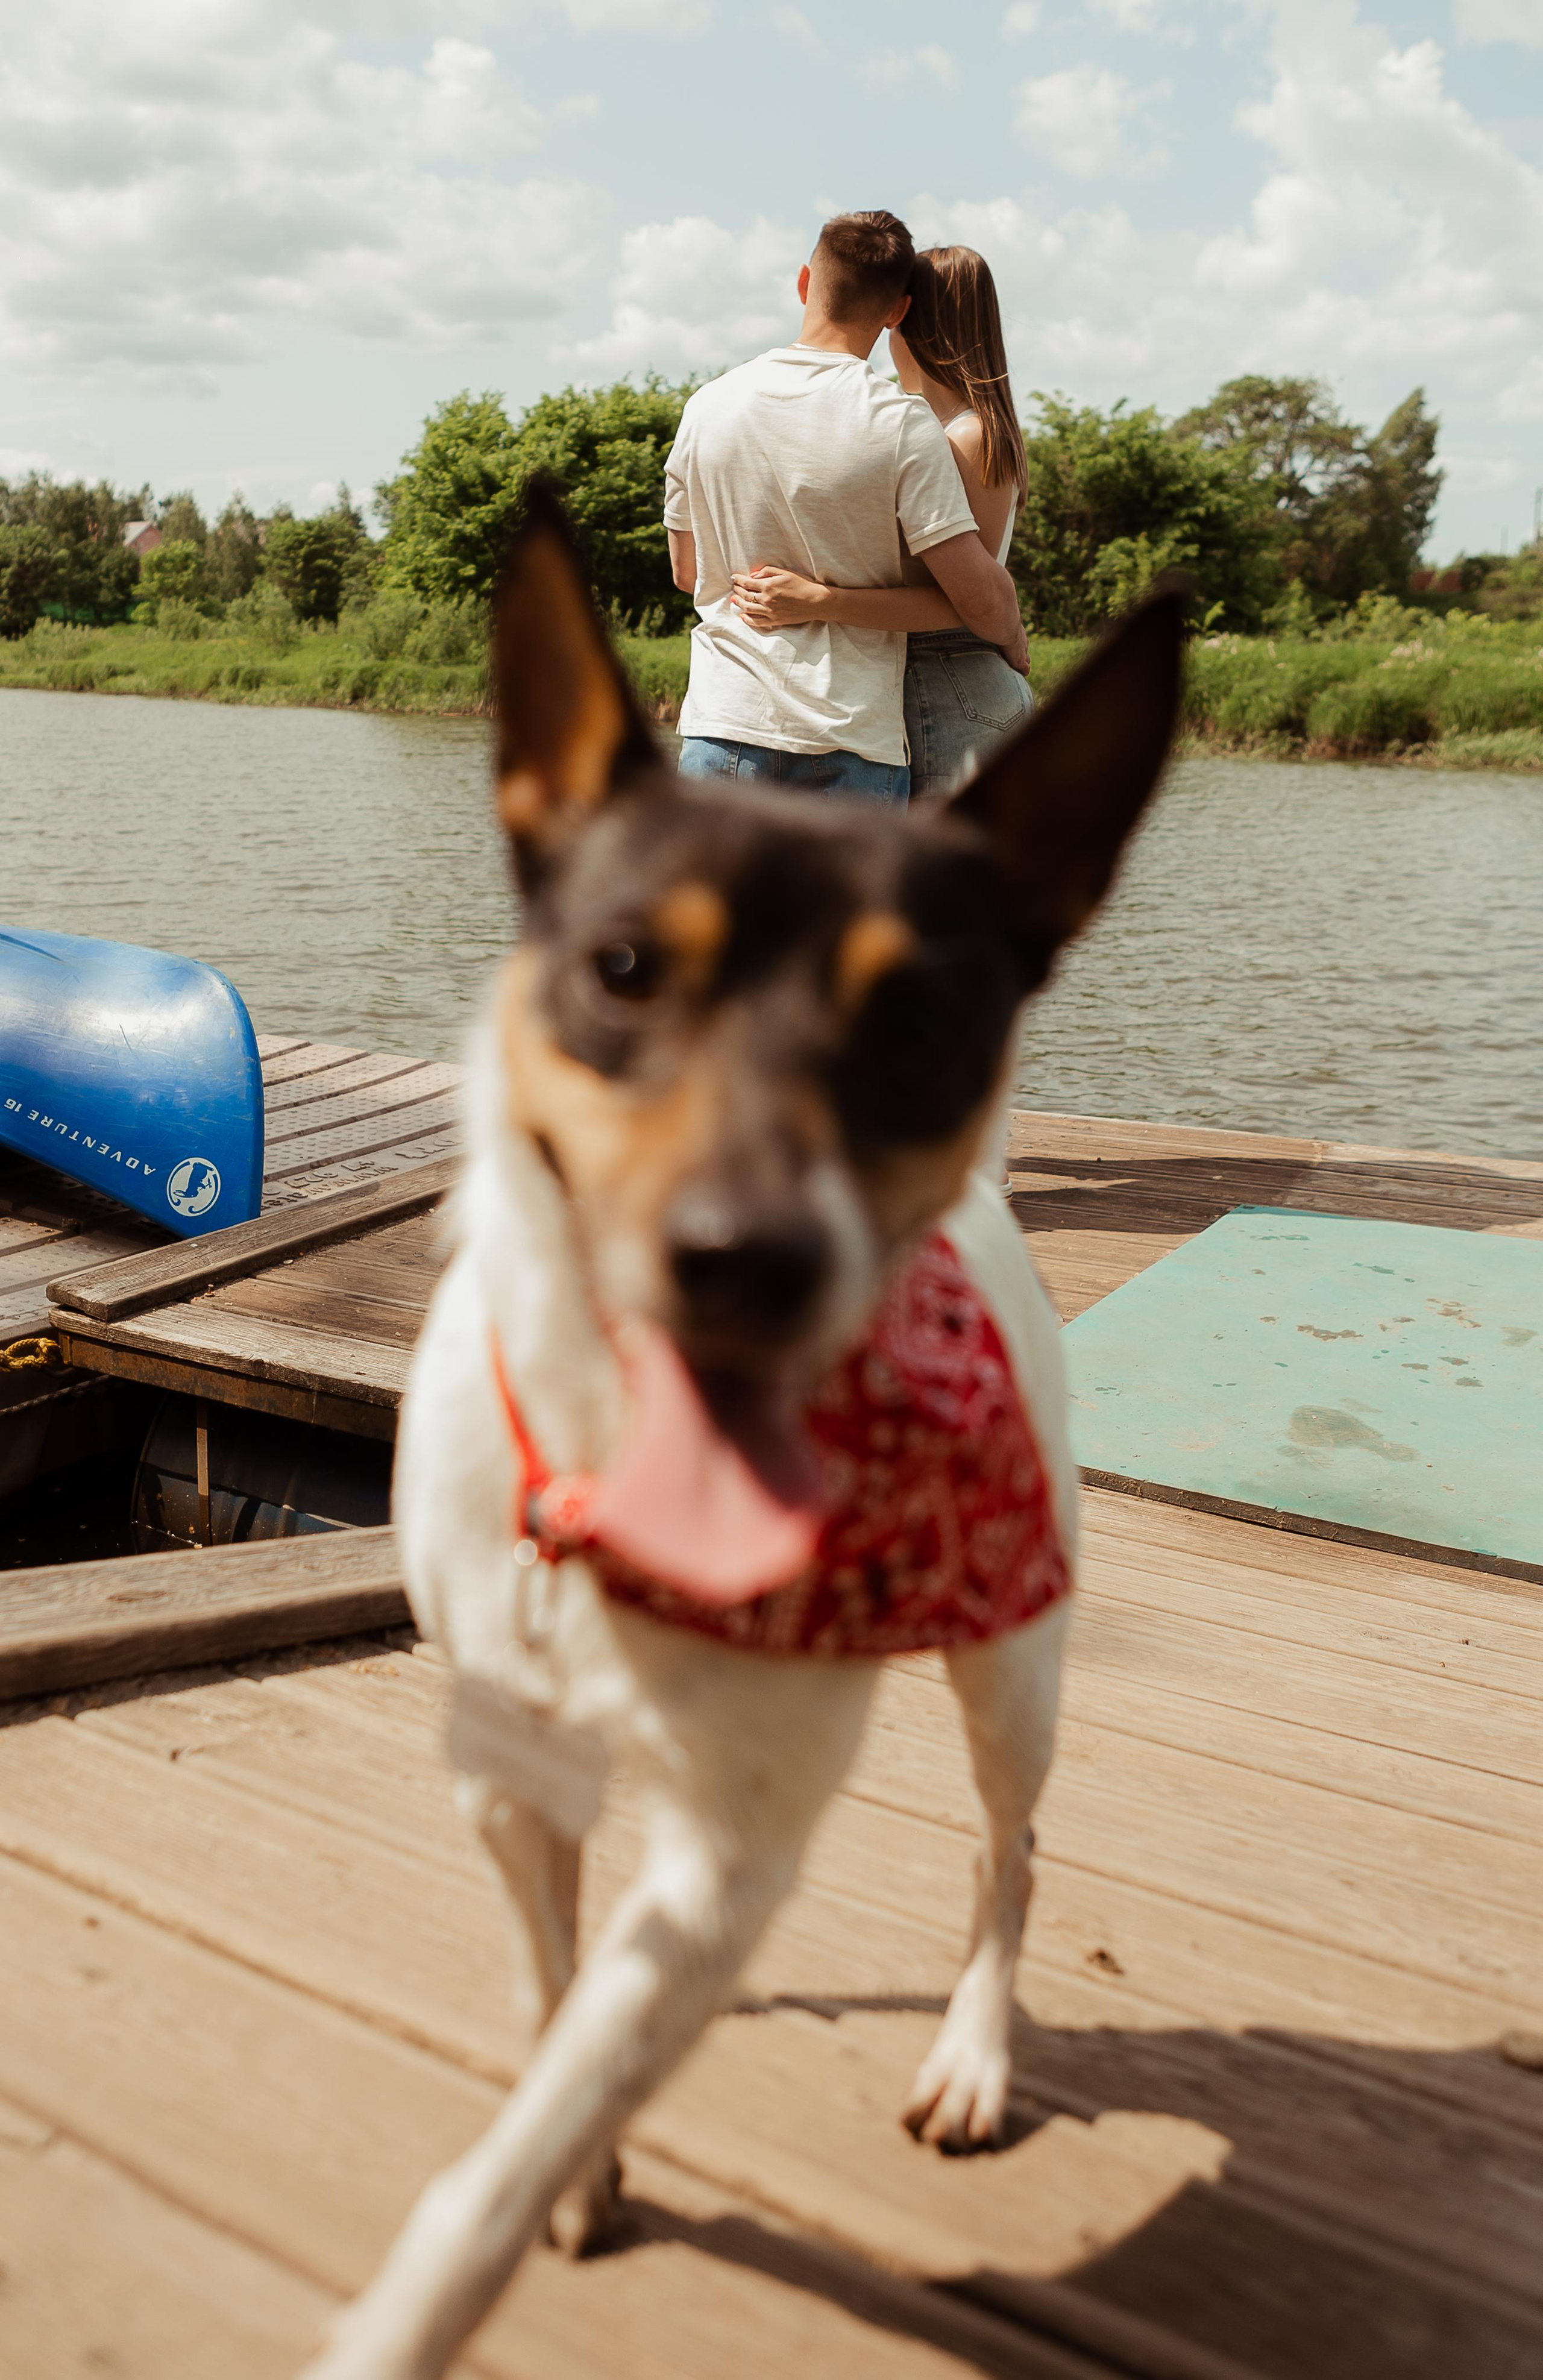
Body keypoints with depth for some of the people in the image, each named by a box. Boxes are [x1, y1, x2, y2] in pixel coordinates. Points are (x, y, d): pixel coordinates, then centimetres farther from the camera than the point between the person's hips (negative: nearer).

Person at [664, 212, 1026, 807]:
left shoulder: (709, 406, 5)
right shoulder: (902, 424, -7)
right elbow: (978, 595, -8)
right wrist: (1013, 642, 13)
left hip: (725, 724, 3)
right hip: (851, 737, -3)